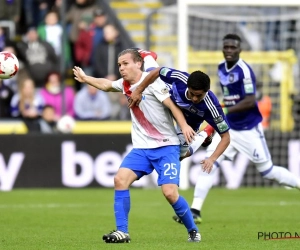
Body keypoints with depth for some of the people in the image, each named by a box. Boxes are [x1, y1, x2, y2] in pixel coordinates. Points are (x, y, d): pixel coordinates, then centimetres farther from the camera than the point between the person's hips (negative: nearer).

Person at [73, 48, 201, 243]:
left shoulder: (151, 81, -12)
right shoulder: (124, 85, 10)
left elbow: (171, 104, -19)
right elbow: (106, 85, 32)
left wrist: (184, 125, -33)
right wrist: (85, 78, 39)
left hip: (166, 146, -7)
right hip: (142, 147, 7)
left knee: (170, 192, -17)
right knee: (120, 180, -13)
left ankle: (193, 231, 5)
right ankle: (122, 232, -9)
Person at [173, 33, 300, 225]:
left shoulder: (244, 70, -18)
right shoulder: (222, 68, 6)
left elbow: (250, 101, -24)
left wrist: (226, 111, -30)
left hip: (249, 130, -6)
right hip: (229, 128, 7)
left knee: (267, 171, 3)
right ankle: (195, 210, -9)